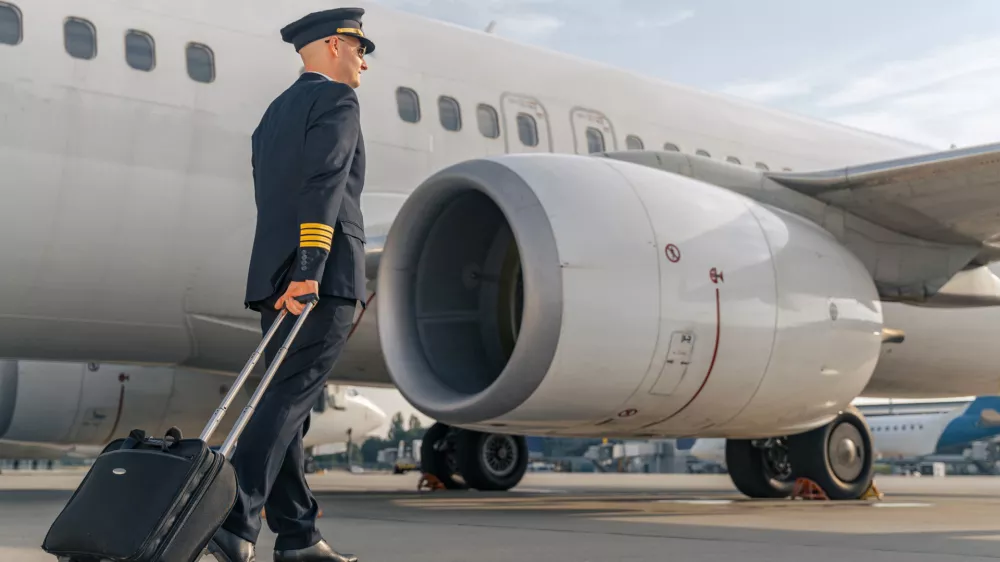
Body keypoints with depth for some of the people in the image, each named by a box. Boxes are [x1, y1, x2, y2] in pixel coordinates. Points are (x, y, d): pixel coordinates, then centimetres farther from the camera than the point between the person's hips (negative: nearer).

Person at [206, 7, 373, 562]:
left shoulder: (275, 112, 24)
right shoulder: (336, 100, -3)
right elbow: (323, 189, -17)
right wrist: (309, 269, -26)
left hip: (277, 277, 9)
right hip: (324, 278, -9)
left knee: (287, 407, 7)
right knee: (287, 402, -10)